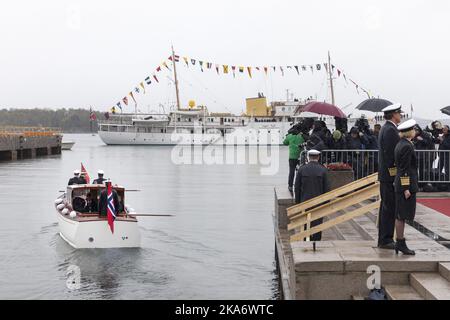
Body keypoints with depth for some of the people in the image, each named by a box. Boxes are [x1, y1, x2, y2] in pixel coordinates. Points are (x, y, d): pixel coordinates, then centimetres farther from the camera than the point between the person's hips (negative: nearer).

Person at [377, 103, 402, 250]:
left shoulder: (386, 128, 16)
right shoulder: (390, 130, -16)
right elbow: (390, 154, -20)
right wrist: (395, 174, -18)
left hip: (385, 174, 11)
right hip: (390, 175, -11)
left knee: (386, 207, 14)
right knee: (389, 207, -7)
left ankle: (383, 239, 19)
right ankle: (386, 240, -3)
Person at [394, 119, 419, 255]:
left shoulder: (400, 144, 13)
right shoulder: (407, 146, -16)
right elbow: (404, 169, -19)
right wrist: (406, 188, -19)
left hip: (400, 184, 10)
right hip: (407, 184, -10)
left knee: (400, 216, 12)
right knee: (402, 216, -4)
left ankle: (400, 243, 18)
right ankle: (401, 244, 2)